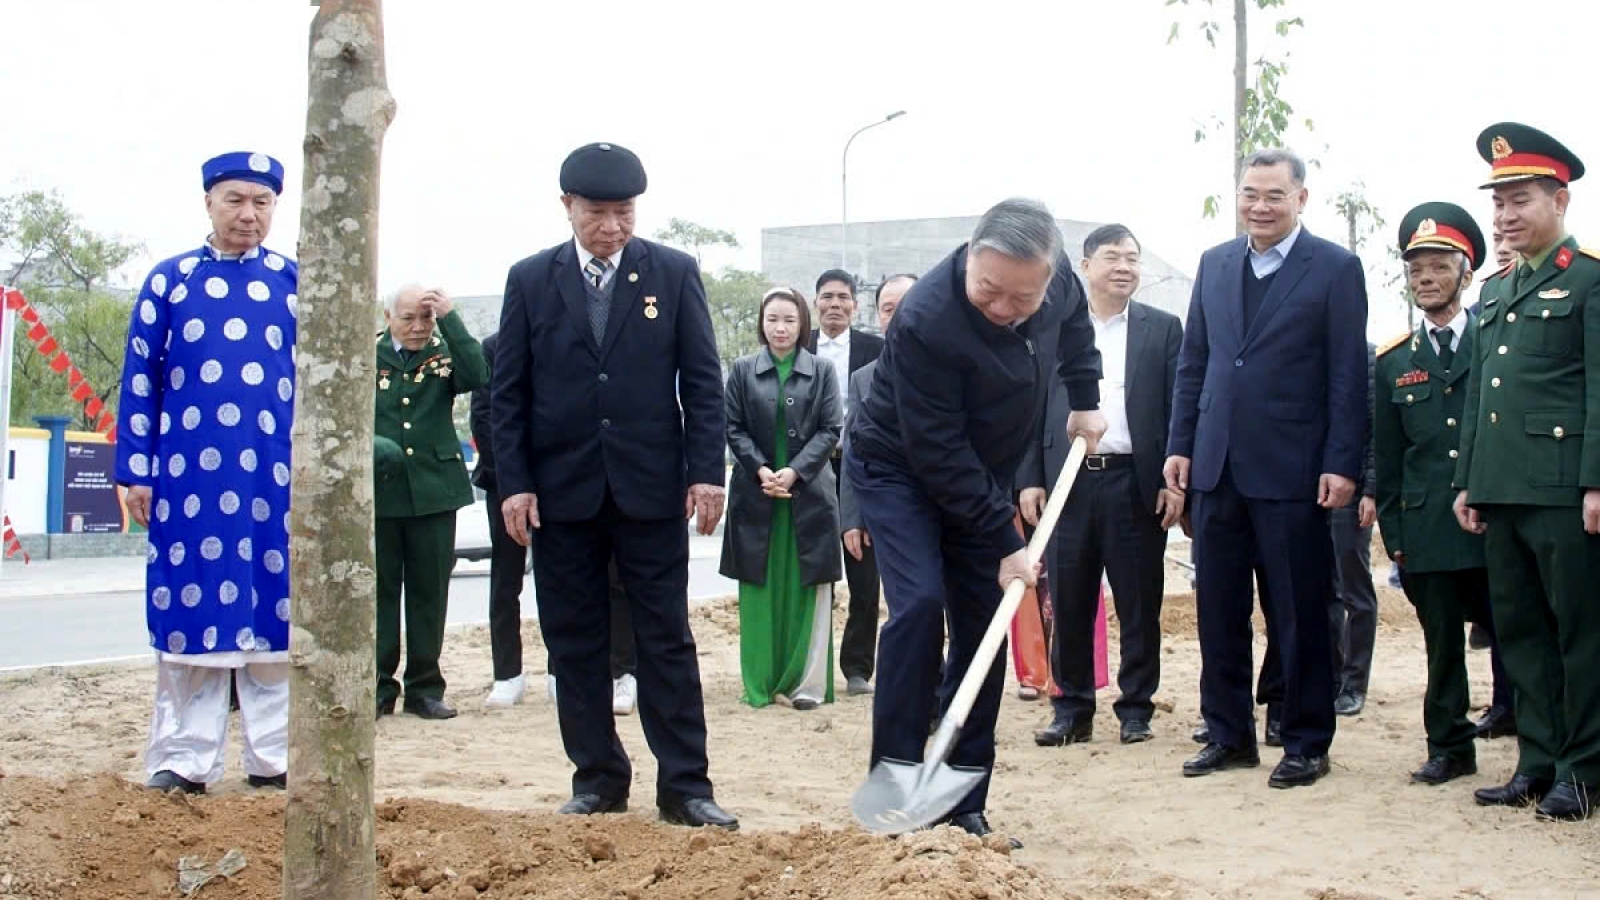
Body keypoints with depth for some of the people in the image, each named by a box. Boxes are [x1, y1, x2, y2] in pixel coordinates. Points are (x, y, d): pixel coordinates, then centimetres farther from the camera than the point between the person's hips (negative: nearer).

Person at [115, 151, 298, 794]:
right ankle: (184, 760, 13)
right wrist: (138, 471, 0)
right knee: (190, 611, 4)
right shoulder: (168, 281, 7)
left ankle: (274, 757, 13)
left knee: (274, 611, 4)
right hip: (190, 476, 0)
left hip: (277, 477, 0)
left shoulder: (297, 283, 7)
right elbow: (140, 380, 6)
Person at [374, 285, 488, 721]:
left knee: (430, 590, 7)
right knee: (379, 589, 5)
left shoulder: (445, 353, 3)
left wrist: (450, 318, -18)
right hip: (376, 491, -1)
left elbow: (477, 375, -17)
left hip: (434, 489, 1)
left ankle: (425, 688, 16)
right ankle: (378, 687, 14)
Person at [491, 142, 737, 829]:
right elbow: (508, 392, 4)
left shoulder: (674, 273, 2)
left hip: (652, 488, -1)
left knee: (667, 641, 2)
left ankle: (684, 786, 8)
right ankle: (597, 780, 19)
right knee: (574, 644, 7)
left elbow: (702, 380, 1)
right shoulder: (530, 280, 4)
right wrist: (514, 483, -4)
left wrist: (706, 472, -6)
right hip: (562, 490, 1)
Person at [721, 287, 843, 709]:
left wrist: (795, 472, -13)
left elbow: (830, 429, -1)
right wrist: (761, 470, -13)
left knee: (806, 590, 0)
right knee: (760, 591, 4)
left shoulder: (822, 371, 5)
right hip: (756, 496, 1)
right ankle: (761, 682, 10)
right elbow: (734, 429, 3)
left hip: (809, 494, -1)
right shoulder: (742, 370, 6)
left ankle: (807, 682, 3)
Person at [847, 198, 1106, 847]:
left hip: (980, 474, 6)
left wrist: (1085, 399, 4)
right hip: (898, 470, -6)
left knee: (985, 617, 0)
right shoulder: (927, 322, -35)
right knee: (919, 604, -23)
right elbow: (937, 454, -30)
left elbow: (1074, 320, 12)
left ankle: (963, 799, 7)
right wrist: (1003, 542, -26)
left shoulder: (1052, 280, -16)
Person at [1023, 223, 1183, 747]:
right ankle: (1072, 710, 15)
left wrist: (1175, 481, -6)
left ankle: (1136, 710, 15)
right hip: (1067, 481, 1)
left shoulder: (1163, 329, 7)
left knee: (1139, 605, 4)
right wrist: (1030, 480, 1)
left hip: (1136, 483, -1)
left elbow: (1179, 409, 3)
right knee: (1069, 604, 5)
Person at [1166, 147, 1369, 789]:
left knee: (1299, 616, 4)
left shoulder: (1335, 268, -3)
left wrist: (1342, 465, -11)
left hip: (1291, 471, -5)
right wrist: (1180, 444, 7)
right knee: (1218, 612, 10)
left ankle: (1306, 744, 16)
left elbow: (1349, 376, -6)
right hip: (1218, 468, 5)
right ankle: (1228, 736, 22)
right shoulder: (1215, 265, 12)